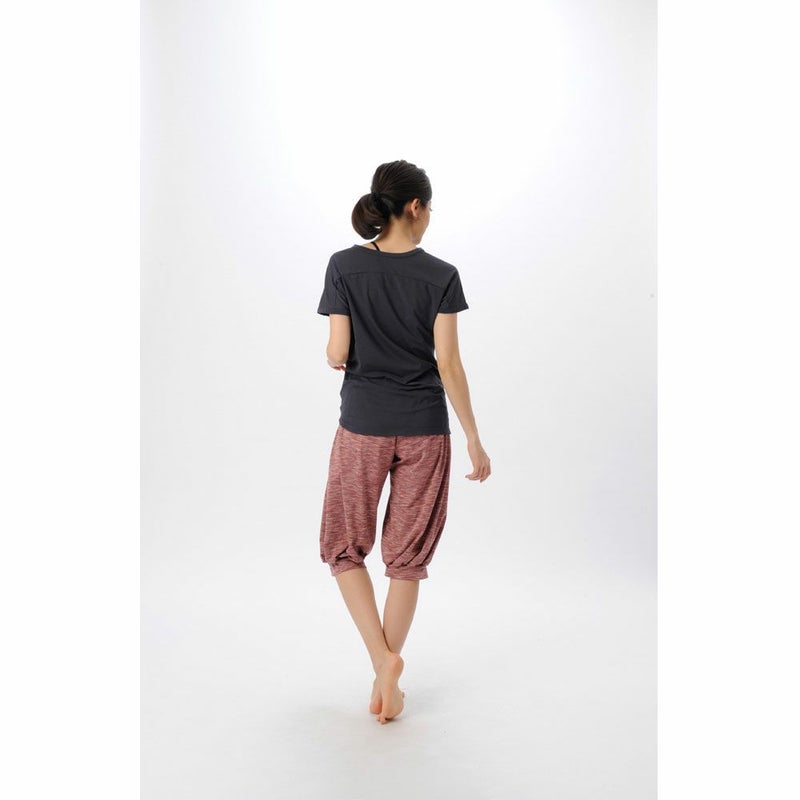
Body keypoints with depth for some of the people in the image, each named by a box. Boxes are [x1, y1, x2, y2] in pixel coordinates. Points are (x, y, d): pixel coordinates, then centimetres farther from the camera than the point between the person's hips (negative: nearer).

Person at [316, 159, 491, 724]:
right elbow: (449, 364, -8)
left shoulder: (344, 266, -5)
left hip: (363, 427, 0)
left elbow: (337, 355, -8)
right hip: (424, 429, 1)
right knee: (408, 555, 11)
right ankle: (390, 679, 18)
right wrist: (474, 439, -1)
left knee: (344, 545, 17)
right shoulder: (441, 276, -6)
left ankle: (383, 658, 3)